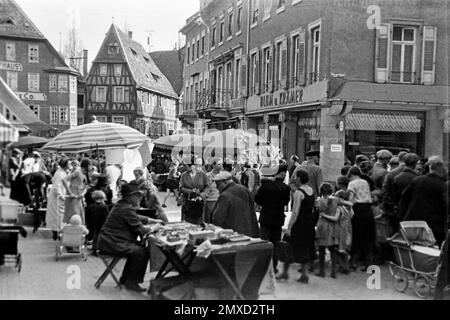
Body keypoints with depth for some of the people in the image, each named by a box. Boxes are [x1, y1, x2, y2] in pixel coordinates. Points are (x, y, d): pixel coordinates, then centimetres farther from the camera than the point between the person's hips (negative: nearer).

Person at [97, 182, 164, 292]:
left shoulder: (122, 205, 14)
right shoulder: (127, 209, -19)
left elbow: (138, 218, 24)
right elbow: (141, 230, -19)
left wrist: (155, 221, 17)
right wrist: (154, 227, -2)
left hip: (108, 241, 11)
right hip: (112, 244, -11)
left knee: (137, 247, 20)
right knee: (143, 252, -13)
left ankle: (125, 278, 24)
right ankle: (131, 282, 0)